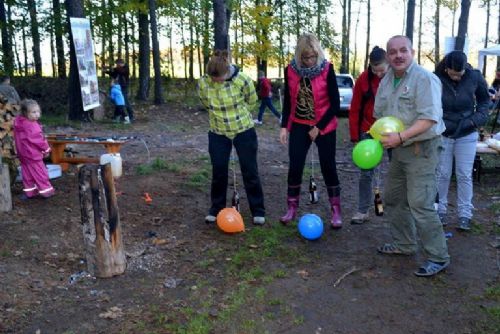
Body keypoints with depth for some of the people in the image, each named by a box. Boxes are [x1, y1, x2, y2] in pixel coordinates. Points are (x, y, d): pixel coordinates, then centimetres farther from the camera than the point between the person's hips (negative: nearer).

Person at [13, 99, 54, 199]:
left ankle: (29, 192, 22)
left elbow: (18, 140, 12)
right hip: (33, 154, -8)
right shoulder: (33, 126, -25)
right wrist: (46, 149, -2)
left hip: (23, 154, 8)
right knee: (40, 172, 3)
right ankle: (45, 190, 12)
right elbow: (40, 140, -19)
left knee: (27, 173, 15)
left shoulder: (19, 123, 3)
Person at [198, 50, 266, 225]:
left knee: (250, 171, 4)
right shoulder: (203, 84, -15)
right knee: (218, 172, 7)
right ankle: (216, 208, 24)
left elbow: (252, 102, -2)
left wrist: (237, 116, 7)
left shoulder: (242, 80, -21)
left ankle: (258, 210, 17)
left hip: (244, 131, -2)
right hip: (218, 134, 2)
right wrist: (222, 116, 9)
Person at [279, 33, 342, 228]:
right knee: (295, 167, 2)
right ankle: (292, 208, 16)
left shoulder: (326, 69, -12)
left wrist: (318, 127, -12)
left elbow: (335, 104, -10)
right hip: (299, 126, 3)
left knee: (328, 168, 3)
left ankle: (336, 211, 15)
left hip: (324, 127, -2)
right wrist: (284, 126, -1)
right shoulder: (291, 70, -3)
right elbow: (288, 101, 6)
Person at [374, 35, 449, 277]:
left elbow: (429, 118, -24)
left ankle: (438, 257, 2)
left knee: (420, 204, -11)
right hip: (399, 149, 9)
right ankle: (404, 244, 32)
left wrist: (401, 137, -29)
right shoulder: (386, 80, 10)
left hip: (421, 150, -9)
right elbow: (380, 114, 18)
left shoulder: (424, 79, -16)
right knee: (393, 198, 16)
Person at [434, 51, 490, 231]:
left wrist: (479, 118, -5)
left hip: (467, 135, 1)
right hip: (443, 134, -1)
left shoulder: (474, 77, -9)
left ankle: (465, 215, 11)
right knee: (443, 174, 7)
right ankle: (440, 210, 20)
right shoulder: (437, 79, -14)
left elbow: (484, 99, 8)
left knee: (464, 175, 3)